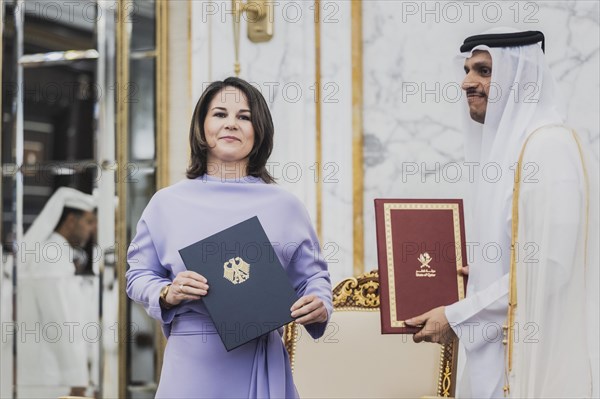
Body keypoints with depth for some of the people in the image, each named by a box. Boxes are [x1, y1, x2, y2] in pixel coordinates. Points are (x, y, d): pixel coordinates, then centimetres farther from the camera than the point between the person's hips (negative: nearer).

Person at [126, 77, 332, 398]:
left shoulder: (284, 207, 6)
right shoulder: (168, 203, 5)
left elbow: (312, 276, 11)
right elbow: (139, 275, 10)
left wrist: (320, 306, -10)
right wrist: (167, 294, -10)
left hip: (260, 363, 1)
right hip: (193, 363, 0)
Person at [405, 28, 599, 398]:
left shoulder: (549, 146, -16)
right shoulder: (506, 144, 13)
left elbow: (548, 267, -22)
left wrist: (457, 317, -17)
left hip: (537, 353, -9)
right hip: (504, 344, 9)